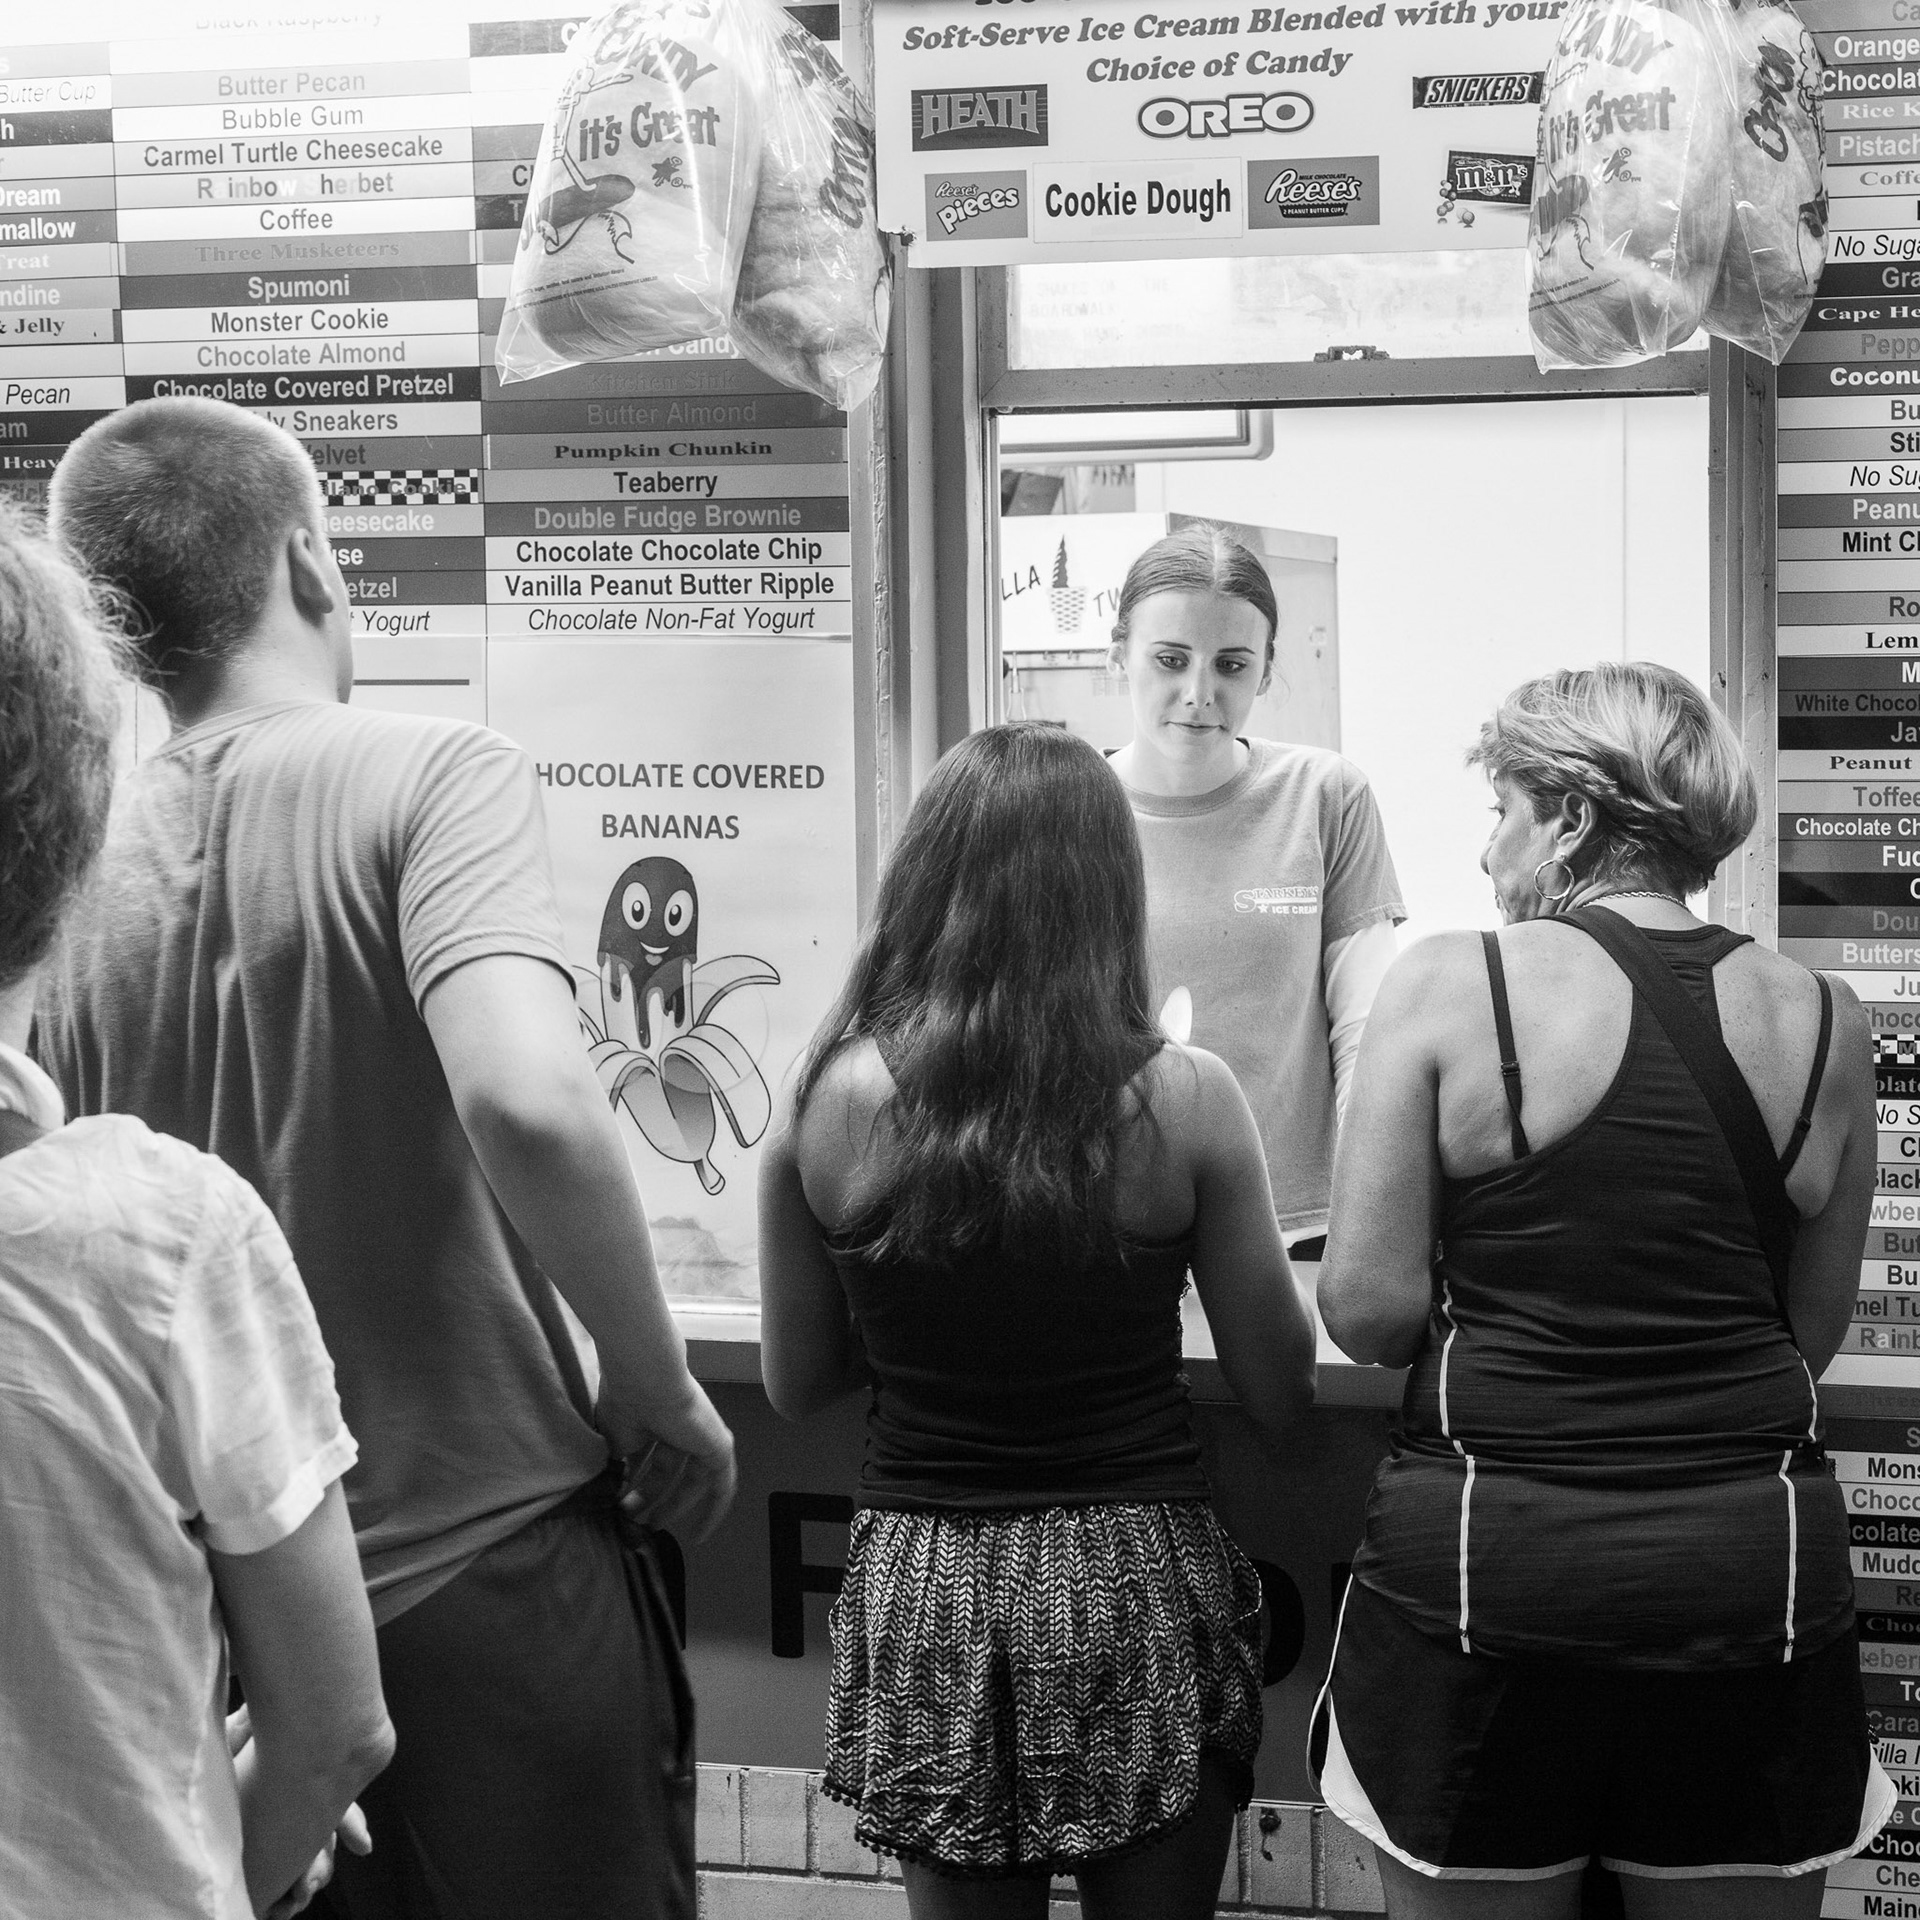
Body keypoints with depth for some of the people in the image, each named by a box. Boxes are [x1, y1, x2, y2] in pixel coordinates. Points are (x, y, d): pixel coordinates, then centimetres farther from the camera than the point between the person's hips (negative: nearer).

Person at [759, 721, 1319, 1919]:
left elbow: (797, 1387, 3)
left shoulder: (833, 1100, -8)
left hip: (922, 1585, 1)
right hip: (1137, 1586, -1)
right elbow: (1282, 1393, -2)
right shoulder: (1183, 1100, -12)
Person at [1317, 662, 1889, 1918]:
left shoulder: (1452, 984, -6)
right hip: (1757, 1568, 3)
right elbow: (1814, 1330, 9)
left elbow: (1367, 1310, -7)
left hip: (1488, 1566, -3)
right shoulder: (1825, 1022, 3)